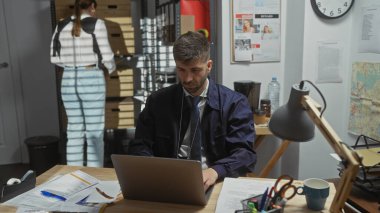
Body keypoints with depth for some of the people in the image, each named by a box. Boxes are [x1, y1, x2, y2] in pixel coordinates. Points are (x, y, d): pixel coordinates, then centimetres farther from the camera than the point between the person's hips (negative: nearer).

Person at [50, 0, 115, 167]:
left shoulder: (61, 26, 8)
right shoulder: (96, 23, -6)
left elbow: (54, 57, 10)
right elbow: (105, 55, -9)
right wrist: (111, 67, 12)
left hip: (68, 80, 5)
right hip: (92, 80, -5)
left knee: (74, 131, 13)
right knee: (94, 132, 4)